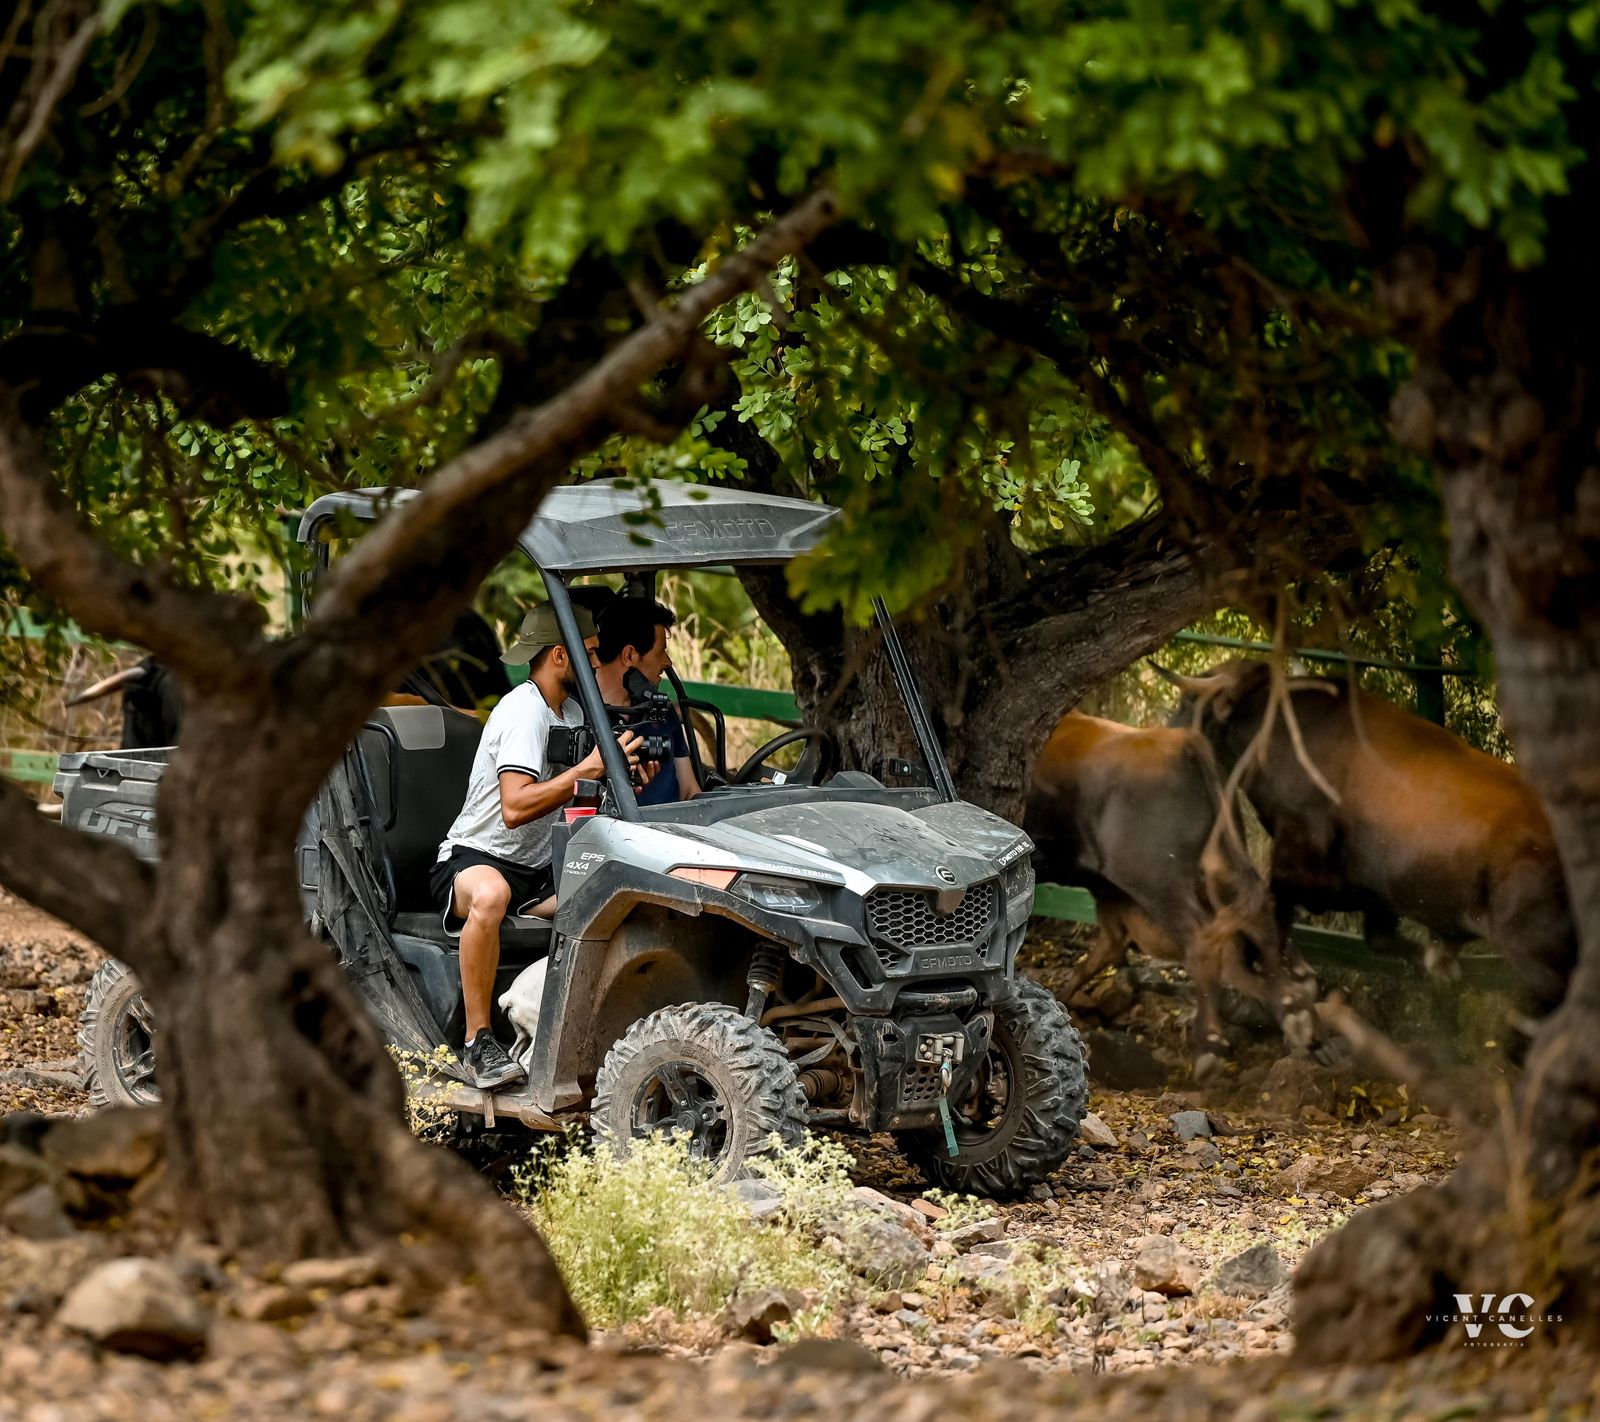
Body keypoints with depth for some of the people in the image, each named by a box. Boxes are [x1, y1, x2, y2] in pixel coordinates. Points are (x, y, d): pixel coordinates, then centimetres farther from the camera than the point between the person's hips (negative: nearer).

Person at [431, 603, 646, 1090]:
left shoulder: (571, 711, 13)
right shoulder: (523, 711, -16)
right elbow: (515, 808, -28)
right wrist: (588, 769, -29)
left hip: (539, 869, 8)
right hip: (474, 857, -8)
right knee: (490, 895, -43)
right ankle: (478, 1043, -35)